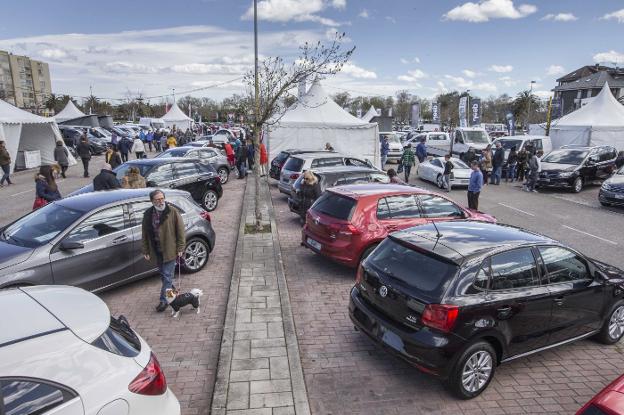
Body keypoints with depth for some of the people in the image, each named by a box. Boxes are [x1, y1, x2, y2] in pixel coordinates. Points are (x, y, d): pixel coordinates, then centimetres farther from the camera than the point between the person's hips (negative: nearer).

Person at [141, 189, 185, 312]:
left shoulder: (172, 212, -10)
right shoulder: (148, 214, 1)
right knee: (163, 274, 18)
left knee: (167, 276, -1)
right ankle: (170, 290, 40)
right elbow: (144, 234, 7)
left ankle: (163, 300, 9)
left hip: (170, 250, -4)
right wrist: (146, 251, 5)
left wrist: (180, 248, -9)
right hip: (156, 251, 4)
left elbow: (180, 231, -7)